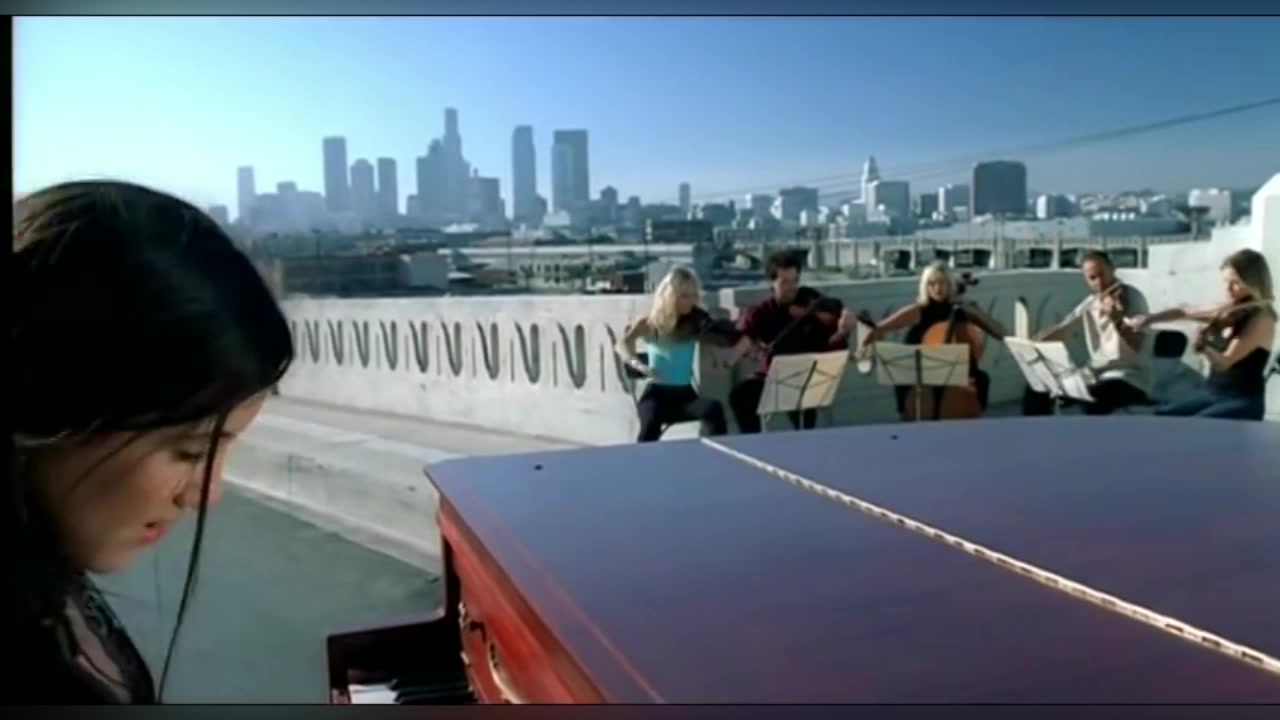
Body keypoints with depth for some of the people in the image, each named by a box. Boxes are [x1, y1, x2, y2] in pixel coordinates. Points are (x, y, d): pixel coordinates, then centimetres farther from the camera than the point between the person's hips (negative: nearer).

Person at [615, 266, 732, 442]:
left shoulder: (696, 320, 7)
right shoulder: (649, 323, 1)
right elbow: (622, 345, -17)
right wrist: (640, 366, -37)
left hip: (686, 393, 2)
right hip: (657, 392, -2)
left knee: (714, 409, -30)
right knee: (650, 421, -35)